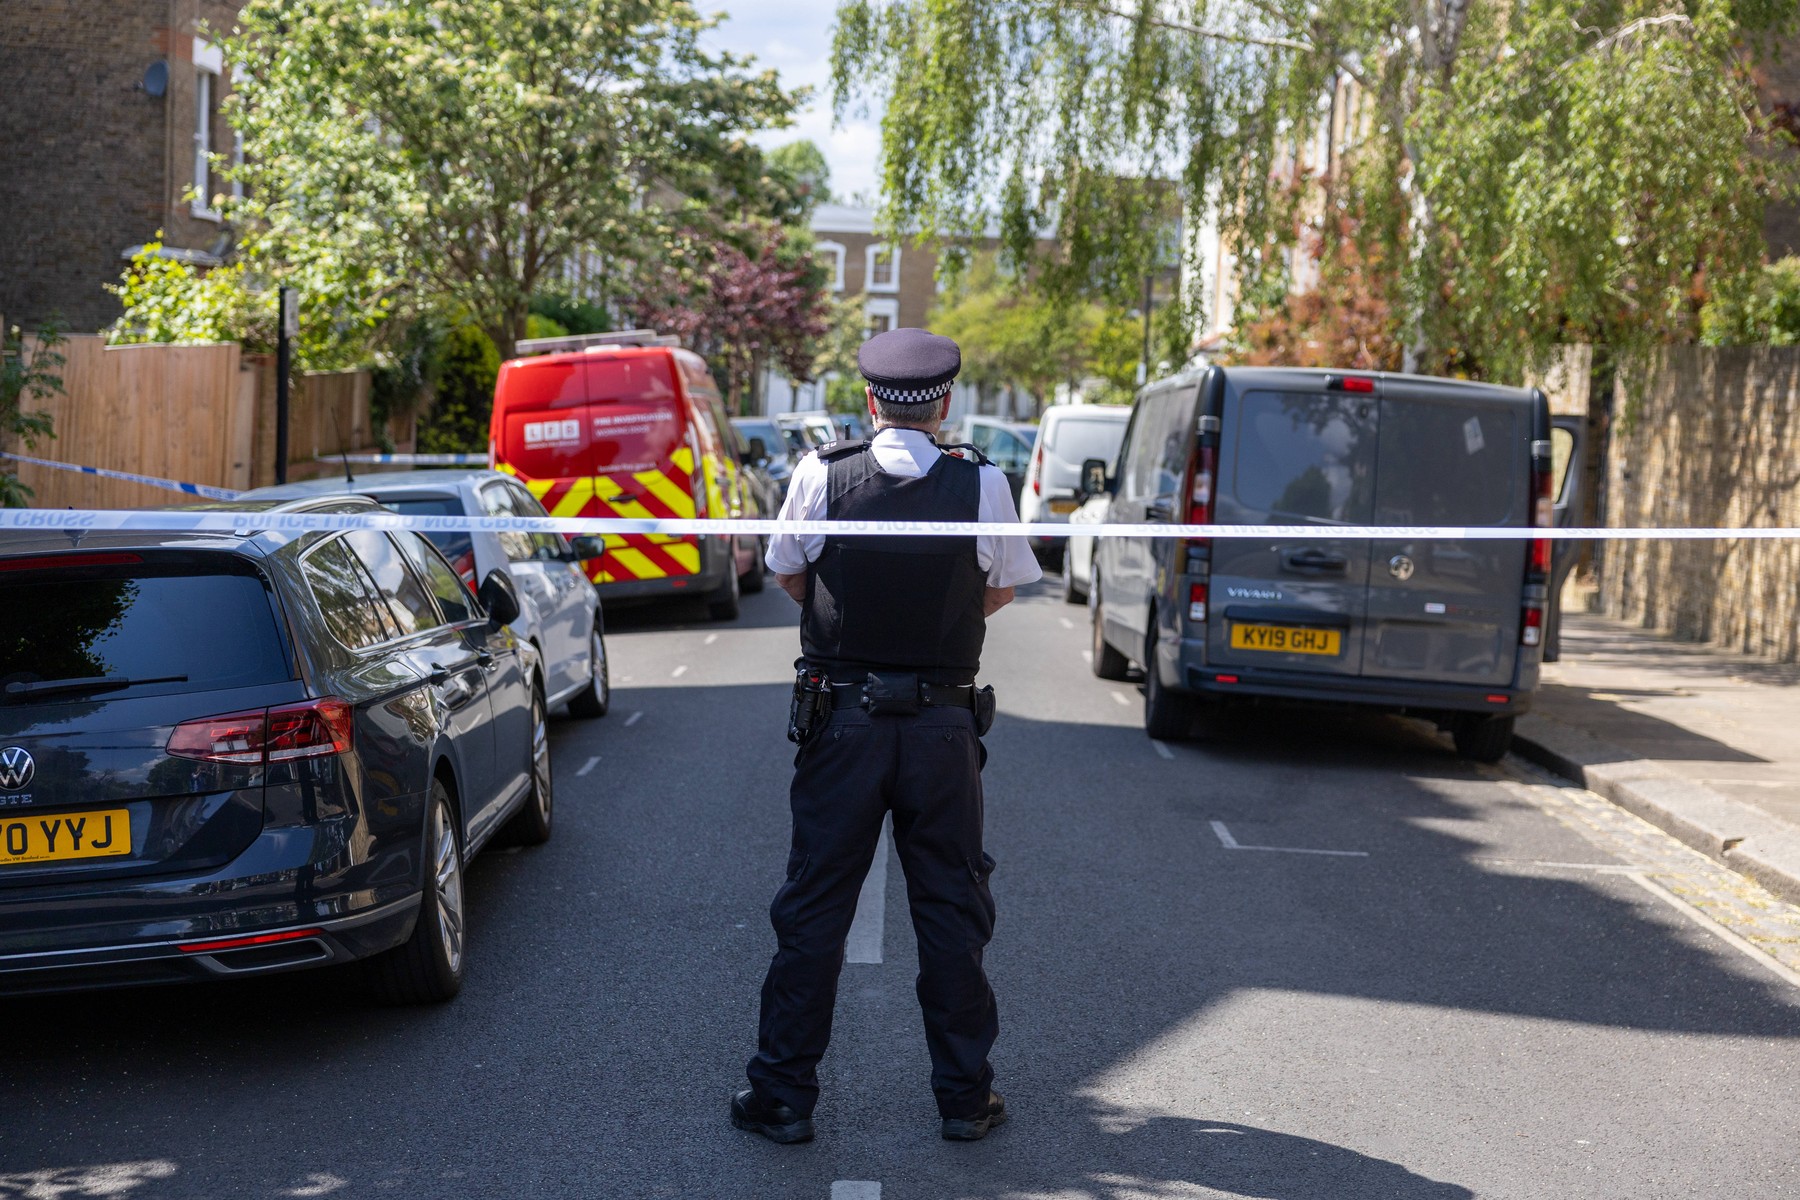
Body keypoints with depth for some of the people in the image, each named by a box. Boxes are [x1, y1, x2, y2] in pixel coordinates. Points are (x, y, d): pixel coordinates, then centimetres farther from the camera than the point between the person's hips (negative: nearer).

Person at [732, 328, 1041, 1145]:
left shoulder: (821, 475, -7)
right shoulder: (982, 486, -7)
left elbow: (787, 576, 8)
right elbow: (1000, 593, 8)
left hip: (842, 720, 0)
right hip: (945, 724, 0)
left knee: (813, 908, 9)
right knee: (951, 909, 11)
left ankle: (783, 1094, 16)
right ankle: (965, 1097, 20)